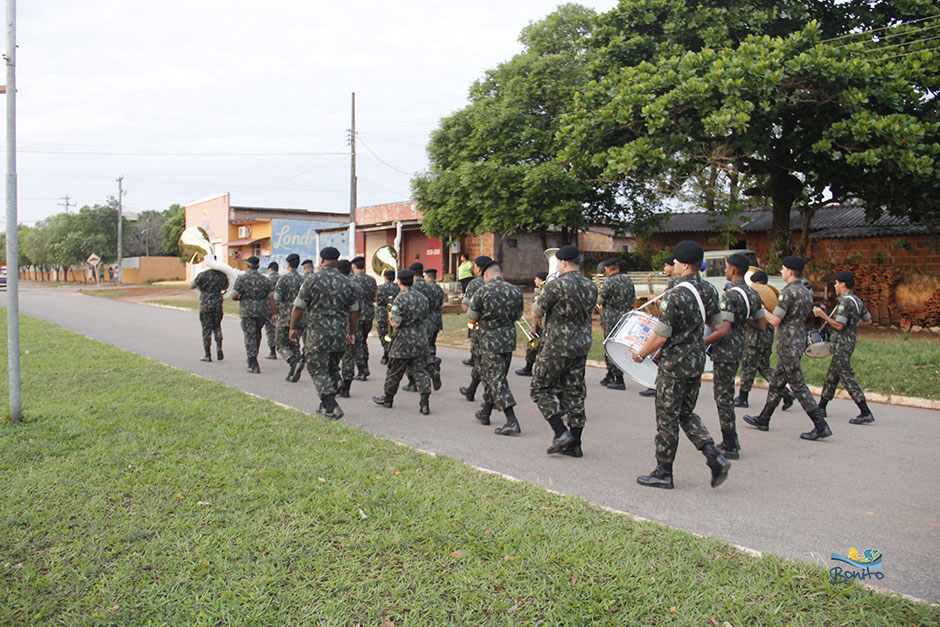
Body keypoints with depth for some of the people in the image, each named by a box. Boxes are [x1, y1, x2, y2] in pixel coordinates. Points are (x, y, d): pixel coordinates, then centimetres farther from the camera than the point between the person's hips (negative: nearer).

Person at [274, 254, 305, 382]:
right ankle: (293, 374, 8)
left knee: (281, 343, 4)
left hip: (285, 316, -5)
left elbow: (277, 297, -13)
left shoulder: (283, 278, -9)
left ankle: (295, 363, -19)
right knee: (295, 345, 11)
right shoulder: (303, 279, 7)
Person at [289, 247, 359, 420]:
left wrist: (293, 328, 6)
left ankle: (332, 407, -14)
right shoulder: (346, 282, 6)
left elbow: (298, 306, -6)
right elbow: (354, 311, 11)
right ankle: (325, 405, 26)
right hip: (339, 334, 5)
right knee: (332, 370, 16)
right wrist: (351, 333, 22)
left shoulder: (312, 279, -6)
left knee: (318, 370, -1)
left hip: (317, 335, -5)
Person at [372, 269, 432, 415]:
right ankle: (425, 403, -3)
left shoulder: (400, 299, -15)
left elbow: (395, 323, -19)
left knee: (394, 372, 11)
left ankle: (388, 399, 27)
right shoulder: (422, 297, 6)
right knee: (421, 372, 4)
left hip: (403, 343, -5)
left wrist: (389, 315, 0)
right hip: (421, 341, 5)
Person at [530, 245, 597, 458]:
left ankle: (561, 433, -3)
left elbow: (536, 314, -7)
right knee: (575, 393, 12)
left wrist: (536, 307, 16)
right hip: (582, 345, 7)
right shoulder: (590, 286, 6)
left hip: (557, 346, -7)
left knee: (540, 388, 7)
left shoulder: (555, 285, -15)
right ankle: (574, 443, 16)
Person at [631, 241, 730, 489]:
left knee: (667, 418, 4)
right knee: (686, 413, 20)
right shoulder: (710, 290, 2)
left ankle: (663, 473, 14)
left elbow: (660, 337, -19)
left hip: (675, 364, -8)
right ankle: (715, 457, 9)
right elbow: (716, 324, 16)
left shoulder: (674, 297, -22)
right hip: (697, 360, 8)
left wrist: (640, 354, -3)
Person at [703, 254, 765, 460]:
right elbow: (762, 326, 10)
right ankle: (731, 441, 25)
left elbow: (724, 330, -26)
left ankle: (730, 447, 4)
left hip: (726, 350, -9)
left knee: (723, 397, -1)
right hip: (739, 346, 9)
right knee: (727, 394, 19)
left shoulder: (729, 295, -20)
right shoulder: (753, 293, 7)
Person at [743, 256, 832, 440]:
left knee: (798, 386, -7)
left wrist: (762, 309, -2)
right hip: (800, 341, 10)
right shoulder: (806, 292, 12)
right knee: (776, 382, 16)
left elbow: (775, 320, -16)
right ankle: (763, 419, 25)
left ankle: (821, 426, -6)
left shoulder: (788, 293, -17)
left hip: (789, 344, -10)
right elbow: (809, 317, 20)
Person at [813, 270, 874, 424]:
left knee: (847, 378, -9)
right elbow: (868, 320, 21)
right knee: (831, 376, 15)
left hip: (842, 345, -10)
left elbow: (839, 325, -21)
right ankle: (821, 408, 23)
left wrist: (823, 315, -14)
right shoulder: (857, 301, 12)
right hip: (848, 343, 10)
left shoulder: (845, 302, -17)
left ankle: (866, 413, -11)